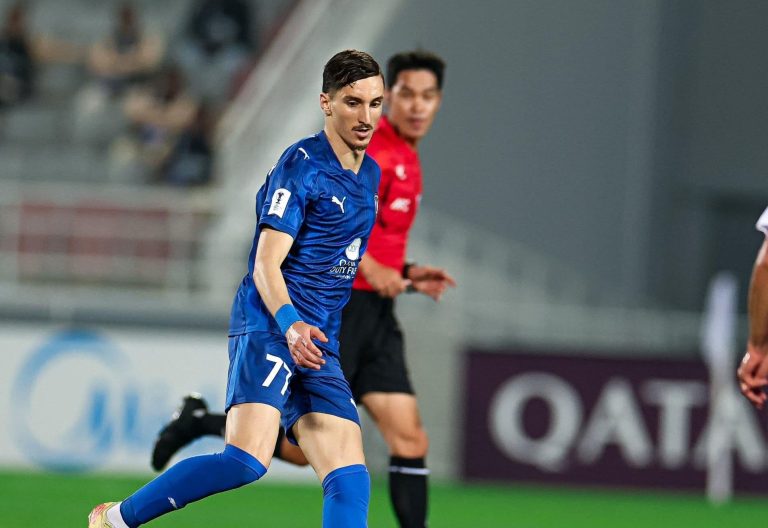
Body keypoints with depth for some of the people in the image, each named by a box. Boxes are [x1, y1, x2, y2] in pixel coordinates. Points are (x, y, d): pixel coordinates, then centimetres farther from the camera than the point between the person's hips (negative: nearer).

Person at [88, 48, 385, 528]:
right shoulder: (302, 165, -7)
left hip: (318, 346, 8)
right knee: (248, 460, -25)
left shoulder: (371, 174, 18)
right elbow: (266, 264, -13)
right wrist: (291, 324, -30)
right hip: (269, 327, -8)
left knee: (350, 482, -7)